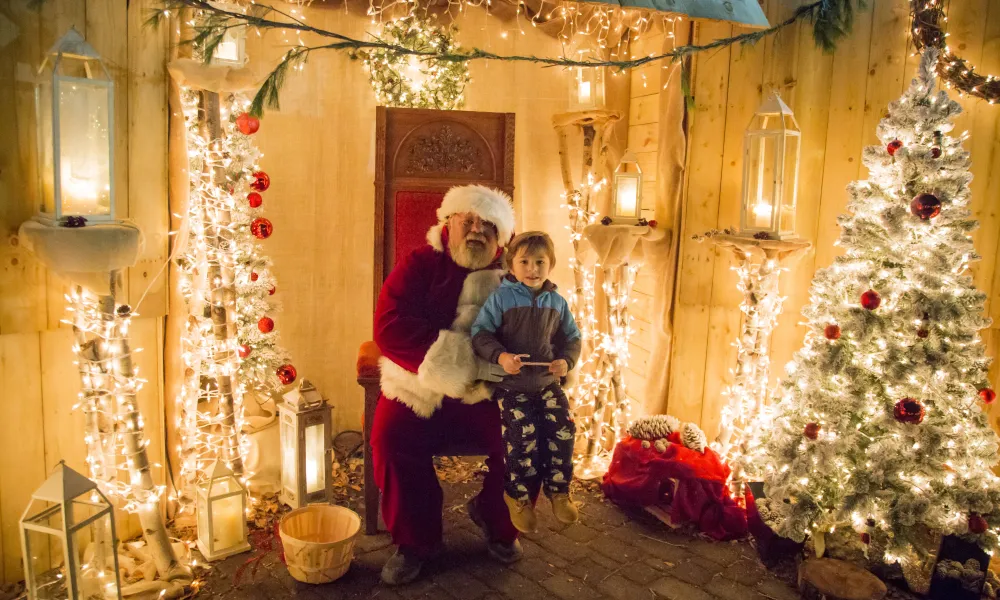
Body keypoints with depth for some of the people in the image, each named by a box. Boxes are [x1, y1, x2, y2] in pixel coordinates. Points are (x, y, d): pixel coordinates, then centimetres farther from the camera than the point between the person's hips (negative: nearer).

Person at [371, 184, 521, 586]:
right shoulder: (420, 266, 1)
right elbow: (390, 327, -14)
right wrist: (462, 364, -22)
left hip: (489, 394, 2)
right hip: (420, 389, -1)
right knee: (392, 436, -26)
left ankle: (497, 523, 11)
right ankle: (415, 540, 0)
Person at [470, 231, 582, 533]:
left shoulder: (557, 302, 8)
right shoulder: (501, 298, -5)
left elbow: (572, 338, 15)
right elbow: (480, 332, -9)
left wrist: (566, 360, -6)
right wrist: (500, 356, -26)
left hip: (547, 381, 4)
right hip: (512, 384, -4)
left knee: (563, 426, -16)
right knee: (524, 431, -21)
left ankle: (558, 490, 5)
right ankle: (519, 495, 1)